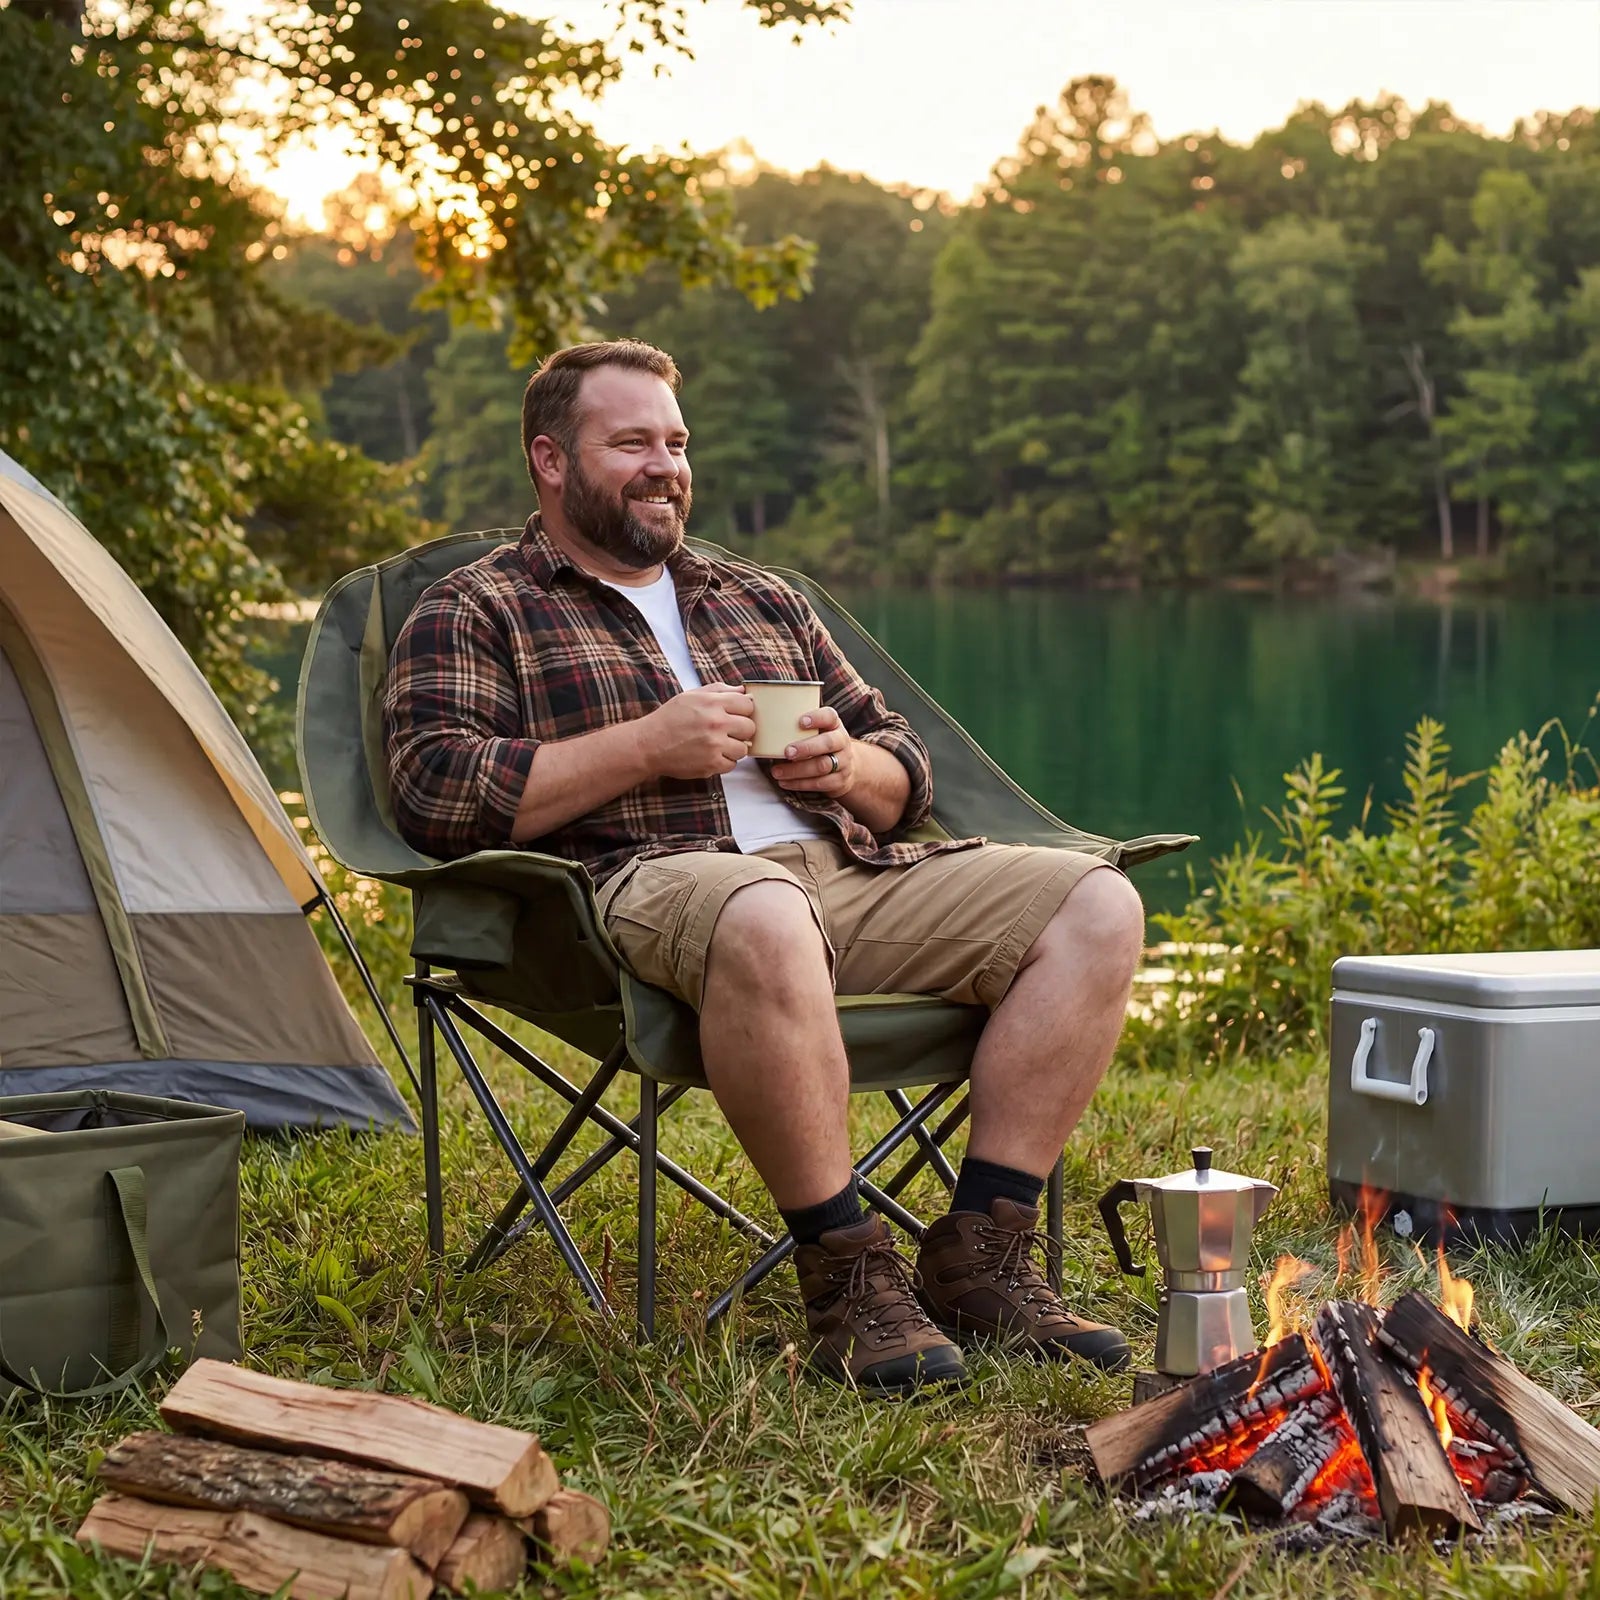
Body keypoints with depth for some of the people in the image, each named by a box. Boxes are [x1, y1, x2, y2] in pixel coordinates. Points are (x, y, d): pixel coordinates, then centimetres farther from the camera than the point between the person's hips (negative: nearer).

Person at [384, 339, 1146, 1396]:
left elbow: (906, 770, 30)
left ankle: (981, 1255, -16)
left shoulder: (761, 600, 30)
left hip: (850, 873, 6)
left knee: (1097, 904, -14)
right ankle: (847, 1273, -29)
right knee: (763, 917, -43)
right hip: (651, 882, -6)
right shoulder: (475, 614, 12)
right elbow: (438, 793, -5)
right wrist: (648, 745, -9)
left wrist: (849, 766, 4)